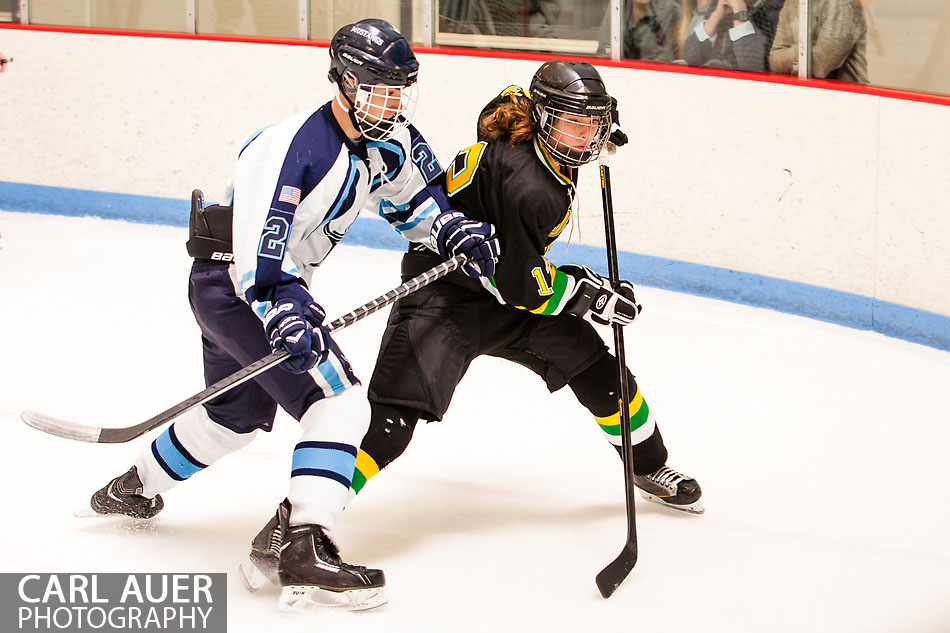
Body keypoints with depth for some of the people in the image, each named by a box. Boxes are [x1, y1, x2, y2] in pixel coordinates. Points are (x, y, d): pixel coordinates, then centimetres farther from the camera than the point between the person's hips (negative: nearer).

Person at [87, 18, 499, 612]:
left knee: (239, 414, 29)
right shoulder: (297, 144, -25)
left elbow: (415, 192, 19)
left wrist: (455, 230, 1)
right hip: (234, 283, -10)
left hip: (272, 287, 10)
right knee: (339, 401, -21)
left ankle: (132, 490, 51)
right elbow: (257, 236, -33)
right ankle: (307, 552, -28)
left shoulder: (386, 141, 2)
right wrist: (281, 306, -45)